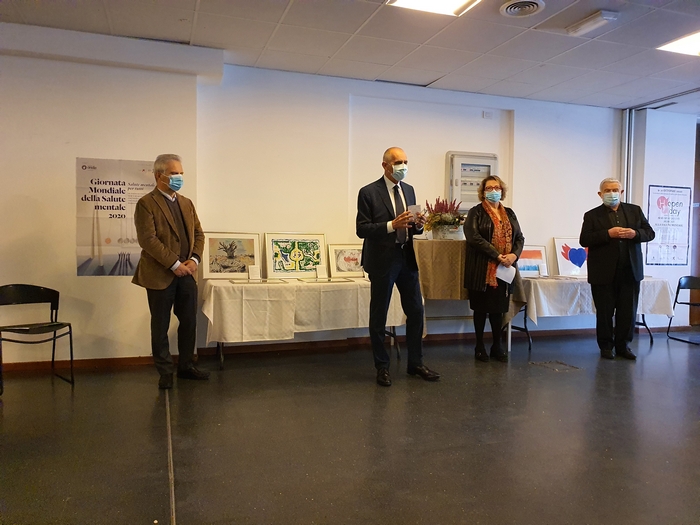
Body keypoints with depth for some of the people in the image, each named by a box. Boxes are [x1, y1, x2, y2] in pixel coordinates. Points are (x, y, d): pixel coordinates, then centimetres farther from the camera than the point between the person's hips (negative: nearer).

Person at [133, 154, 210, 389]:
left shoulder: (187, 203, 13)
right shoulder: (146, 204, -7)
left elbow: (198, 233, 13)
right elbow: (148, 240, -16)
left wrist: (194, 259, -4)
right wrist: (175, 264, -18)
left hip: (186, 274, 6)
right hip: (160, 275, -6)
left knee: (189, 322, 11)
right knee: (161, 326, 6)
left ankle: (186, 366, 25)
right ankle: (165, 372, 18)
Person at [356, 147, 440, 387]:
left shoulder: (409, 190, 10)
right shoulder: (369, 192, -9)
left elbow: (411, 227, 15)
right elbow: (361, 229, -13)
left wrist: (418, 224, -8)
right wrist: (392, 225, -24)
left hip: (407, 258, 6)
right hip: (382, 260, -6)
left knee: (416, 311, 9)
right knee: (379, 315, 6)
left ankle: (415, 363, 24)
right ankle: (382, 367, 20)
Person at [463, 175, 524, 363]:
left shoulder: (509, 213, 16)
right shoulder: (476, 212, -1)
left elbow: (519, 237, 12)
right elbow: (474, 237, -14)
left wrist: (514, 255, -9)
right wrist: (497, 255, -18)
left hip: (504, 269, 4)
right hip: (483, 269, -4)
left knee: (499, 308, 10)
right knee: (481, 308, 4)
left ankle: (497, 346, 20)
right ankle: (479, 346, 14)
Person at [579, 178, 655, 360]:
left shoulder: (635, 211, 11)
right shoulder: (592, 215, 1)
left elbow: (650, 233, 9)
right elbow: (584, 240, -8)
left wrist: (635, 233, -12)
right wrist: (608, 234, -19)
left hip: (630, 271, 3)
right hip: (604, 272, -2)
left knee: (628, 311, 7)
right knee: (605, 312, 5)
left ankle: (623, 345, 19)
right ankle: (606, 346, 17)